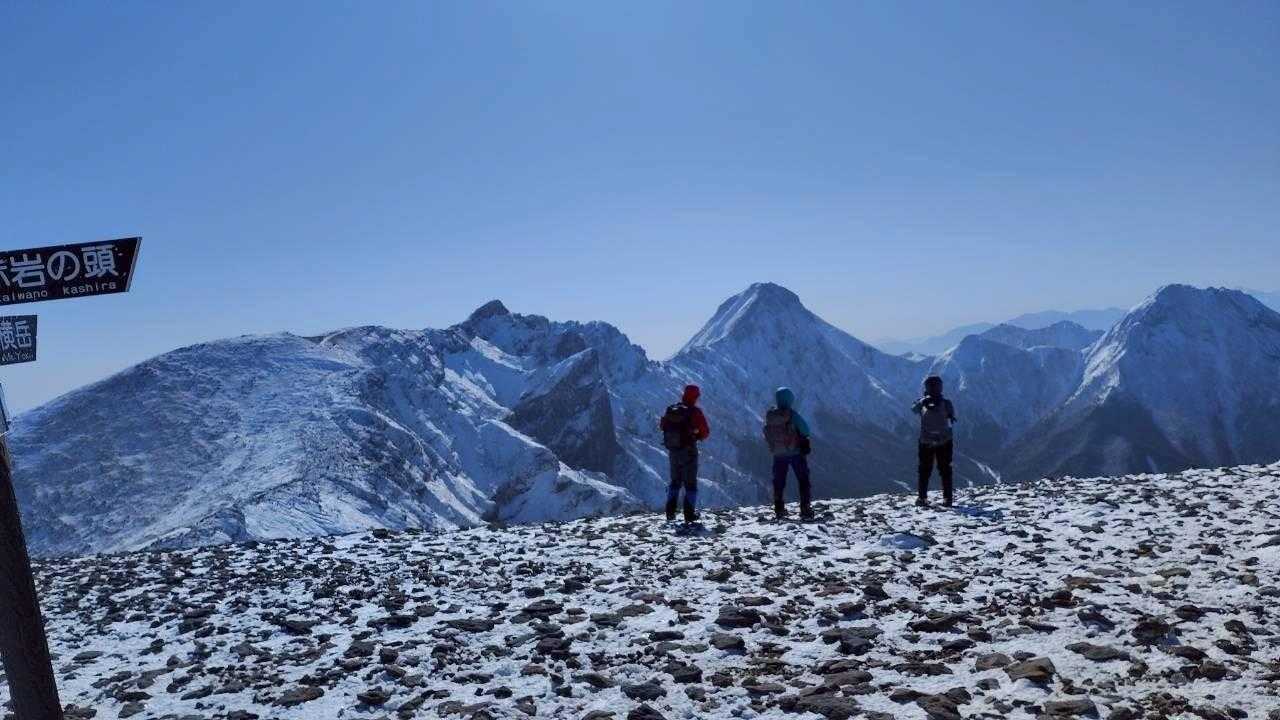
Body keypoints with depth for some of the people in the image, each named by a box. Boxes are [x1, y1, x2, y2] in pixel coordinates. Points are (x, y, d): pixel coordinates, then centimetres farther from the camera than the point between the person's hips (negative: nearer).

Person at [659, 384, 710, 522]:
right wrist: (698, 436, 6)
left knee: (675, 481, 19)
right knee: (690, 483, 6)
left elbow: (662, 425, 14)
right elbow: (705, 432, -13)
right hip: (688, 451, -5)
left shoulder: (671, 410, 1)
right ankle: (689, 514, 4)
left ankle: (670, 513, 16)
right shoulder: (695, 411, -15)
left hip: (673, 451, 5)